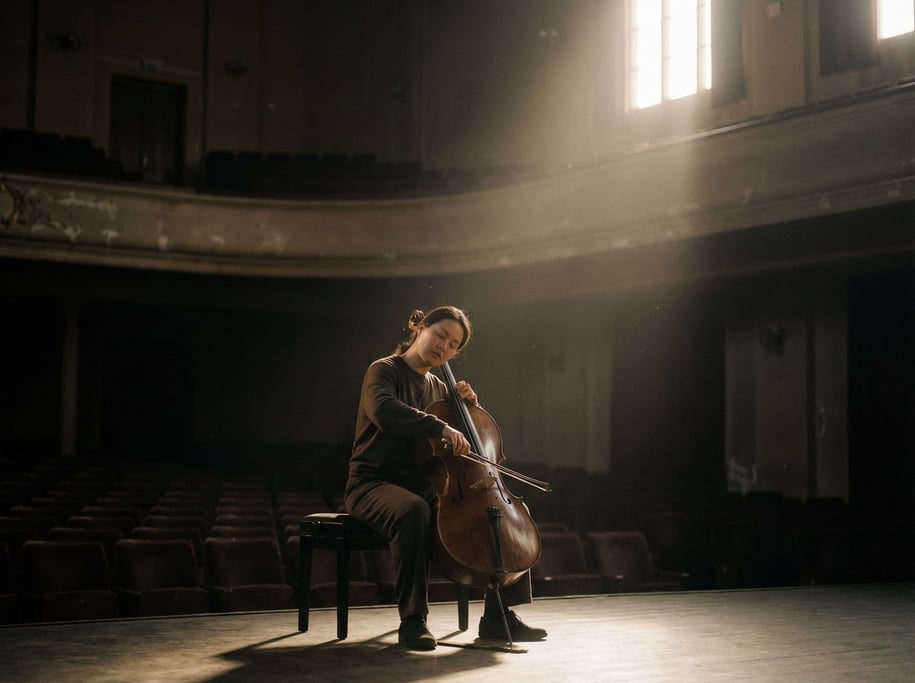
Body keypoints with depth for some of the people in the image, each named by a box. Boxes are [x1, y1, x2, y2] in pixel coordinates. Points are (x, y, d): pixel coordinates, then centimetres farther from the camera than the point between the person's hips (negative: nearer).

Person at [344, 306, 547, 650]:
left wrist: (468, 406, 5)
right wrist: (441, 428, -38)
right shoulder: (384, 371, -4)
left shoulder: (439, 388, 17)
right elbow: (384, 410, -29)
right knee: (414, 511, -41)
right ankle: (412, 619, -33)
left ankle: (498, 615, -3)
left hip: (428, 488, 7)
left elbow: (475, 444, 23)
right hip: (375, 483, -7)